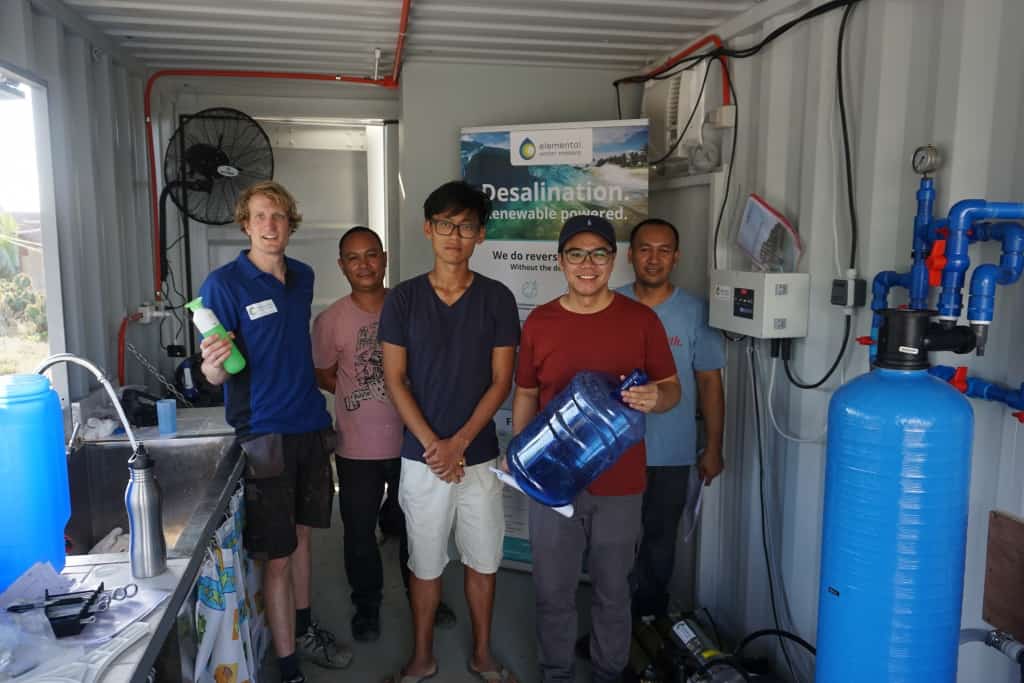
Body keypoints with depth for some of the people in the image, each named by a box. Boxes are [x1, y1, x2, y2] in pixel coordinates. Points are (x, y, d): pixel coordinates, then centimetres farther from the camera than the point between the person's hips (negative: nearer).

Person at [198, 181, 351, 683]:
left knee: (301, 534, 19)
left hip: (311, 425, 6)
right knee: (276, 556, 1)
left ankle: (303, 631, 36)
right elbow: (215, 376, -13)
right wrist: (214, 363, -34)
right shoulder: (223, 284, -11)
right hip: (264, 433, -6)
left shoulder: (303, 276, 7)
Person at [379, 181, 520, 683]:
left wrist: (458, 444, -13)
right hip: (421, 457, 0)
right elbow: (394, 380, -4)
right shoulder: (403, 298, -3)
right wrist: (432, 445, -12)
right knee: (425, 562, 12)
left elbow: (500, 382, -4)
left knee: (483, 560, 13)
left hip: (479, 456, 1)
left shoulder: (497, 298, -3)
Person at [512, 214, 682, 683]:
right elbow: (525, 394, 8)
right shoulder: (538, 321, 0)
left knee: (612, 591, 15)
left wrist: (654, 398, -21)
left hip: (619, 482, -1)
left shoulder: (641, 319, -4)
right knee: (552, 591, 13)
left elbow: (672, 389, 2)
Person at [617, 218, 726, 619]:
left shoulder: (695, 312, -6)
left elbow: (710, 382, -2)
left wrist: (713, 448, -2)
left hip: (671, 456, -1)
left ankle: (650, 618, 36)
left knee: (659, 544, 15)